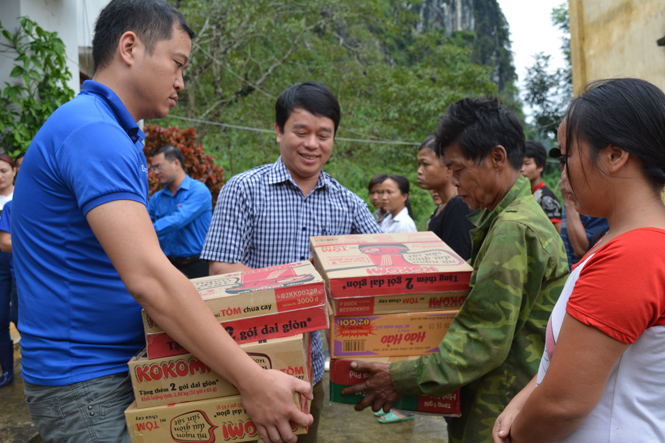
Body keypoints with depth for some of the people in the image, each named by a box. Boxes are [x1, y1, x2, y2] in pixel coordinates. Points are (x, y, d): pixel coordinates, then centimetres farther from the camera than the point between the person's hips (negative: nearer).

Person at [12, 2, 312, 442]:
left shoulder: (120, 136, 11)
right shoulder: (92, 133, -22)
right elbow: (148, 278, -32)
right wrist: (252, 380, -31)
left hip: (125, 365, 9)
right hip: (85, 384, -9)